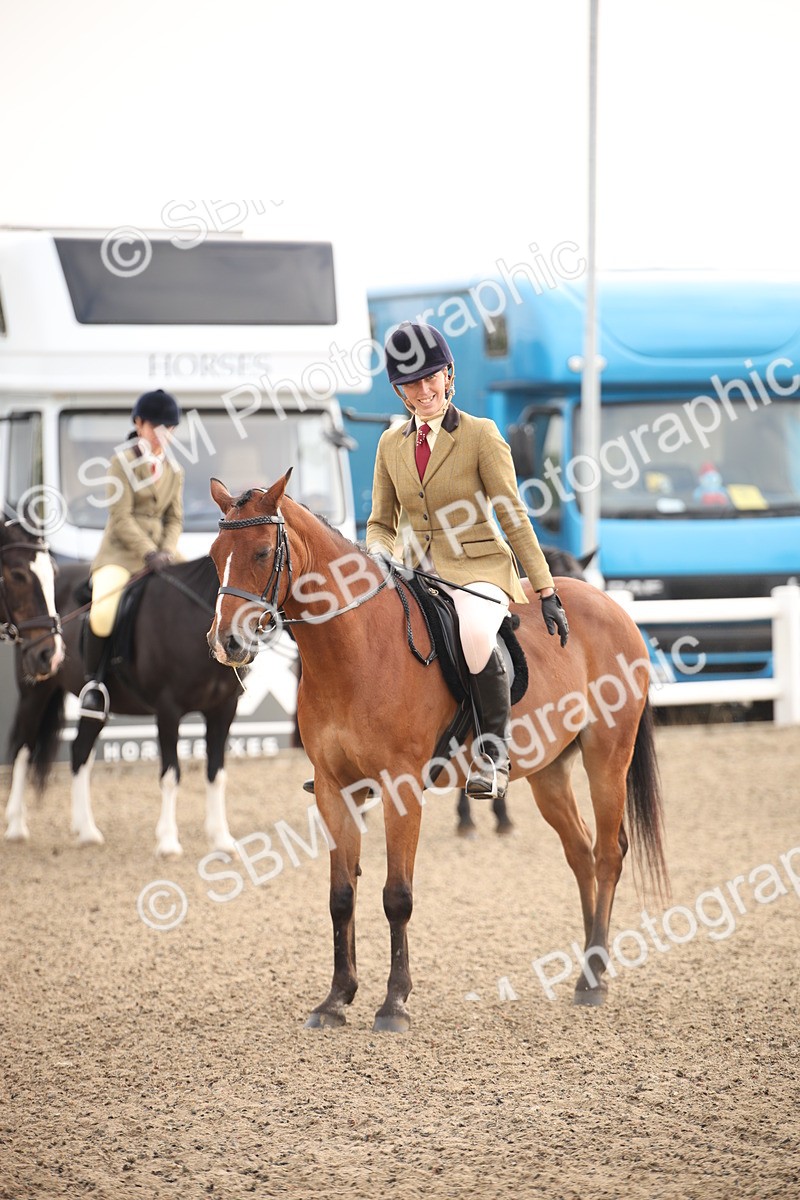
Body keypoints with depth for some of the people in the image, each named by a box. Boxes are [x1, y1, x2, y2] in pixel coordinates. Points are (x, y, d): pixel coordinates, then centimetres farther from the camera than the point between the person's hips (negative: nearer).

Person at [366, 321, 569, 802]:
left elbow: (513, 517, -3)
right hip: (419, 574, 6)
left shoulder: (481, 435, -3)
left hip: (479, 568, -6)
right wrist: (378, 556, -8)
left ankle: (496, 748, -20)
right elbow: (382, 522, 16)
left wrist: (547, 591, -7)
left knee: (473, 632, -39)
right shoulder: (392, 444, 11)